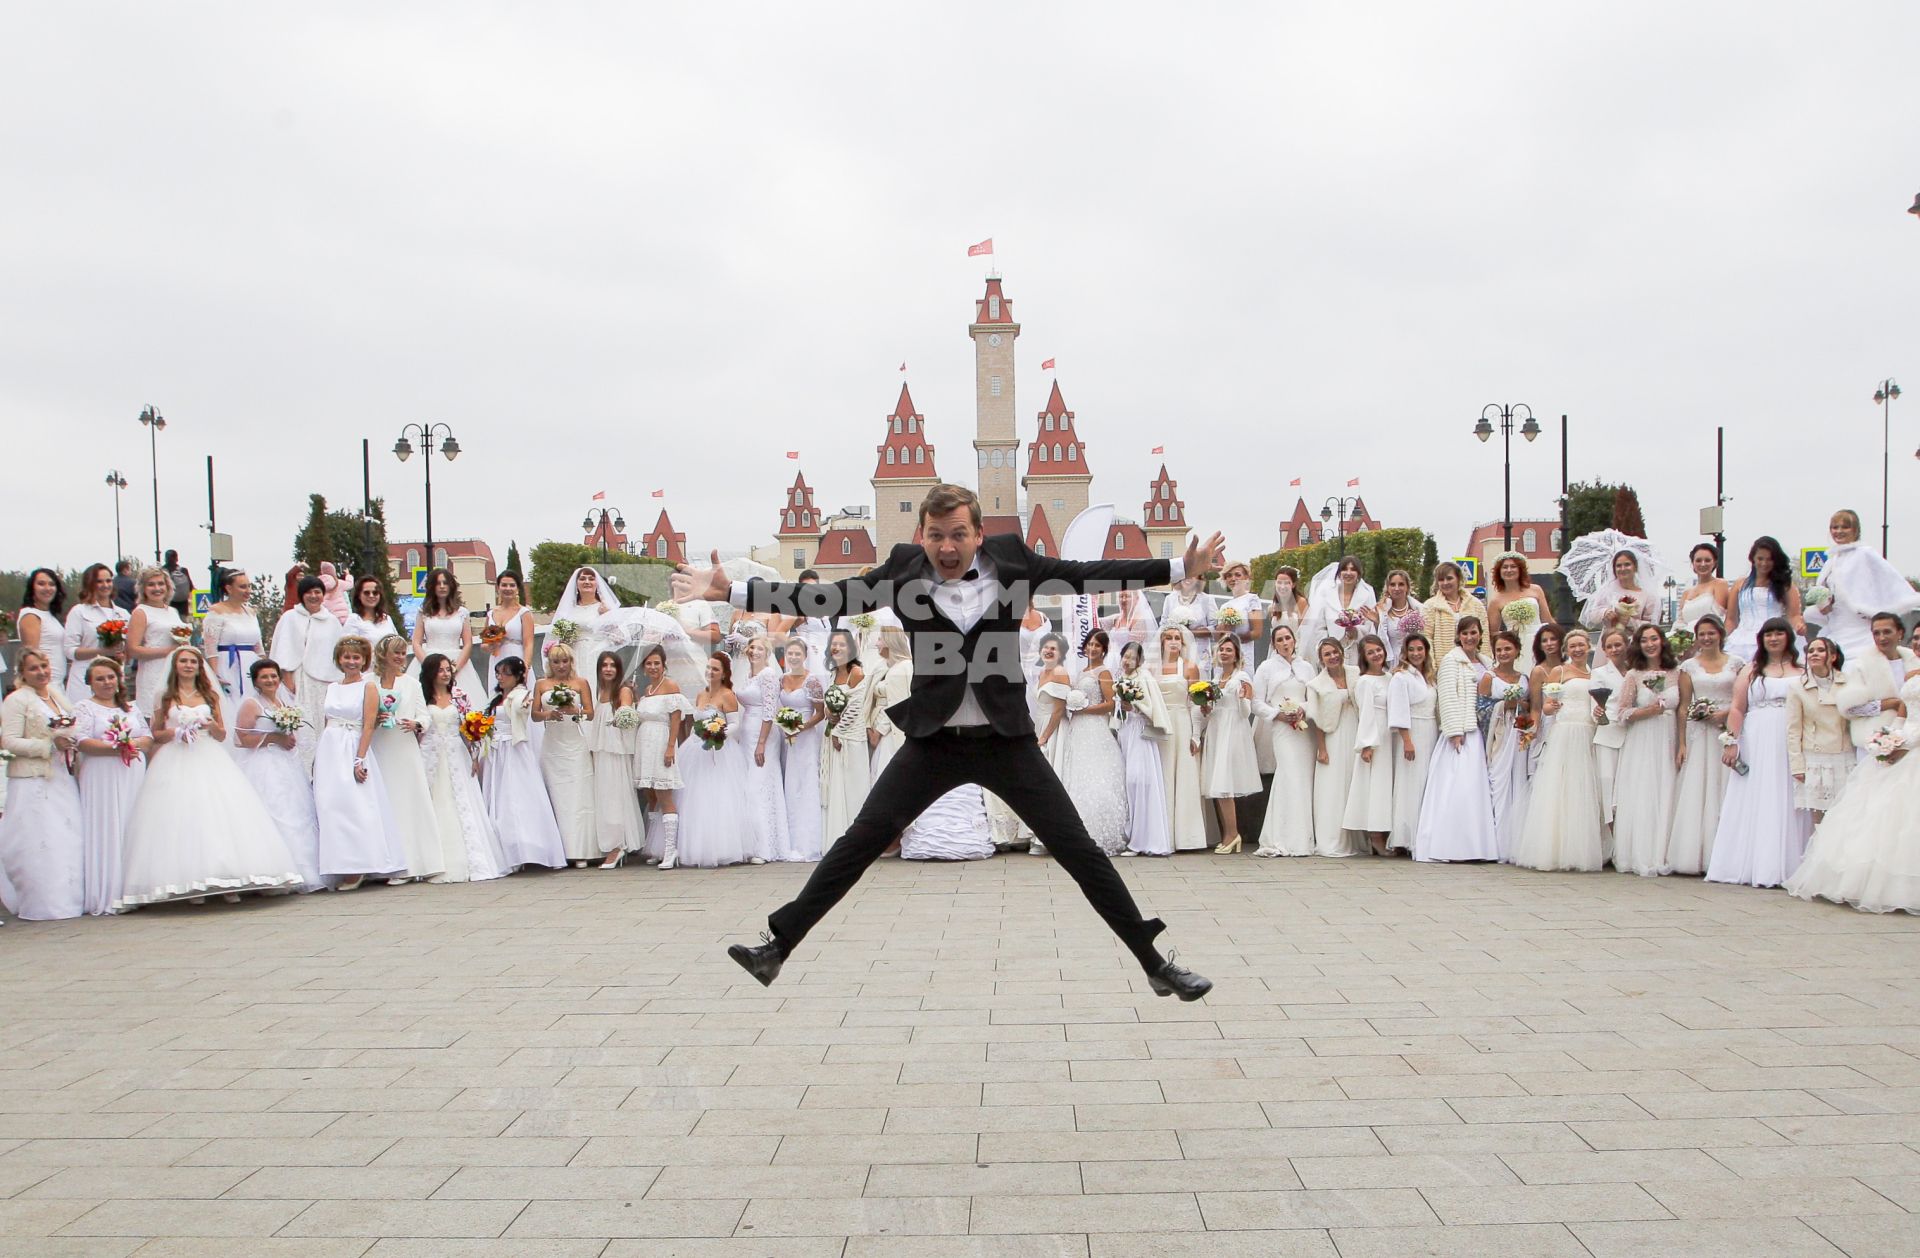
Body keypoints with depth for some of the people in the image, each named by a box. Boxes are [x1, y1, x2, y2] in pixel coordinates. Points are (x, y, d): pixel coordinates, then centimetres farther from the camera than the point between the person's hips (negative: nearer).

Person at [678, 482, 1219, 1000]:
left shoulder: (1010, 557, -3)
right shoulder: (903, 568, -3)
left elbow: (1087, 576, 1)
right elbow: (825, 598, -2)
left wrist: (1181, 566, -2)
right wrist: (726, 592, -6)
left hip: (1007, 741, 0)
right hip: (934, 742, 0)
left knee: (1079, 850, -1)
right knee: (861, 840, -5)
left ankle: (1155, 962, 12)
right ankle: (777, 946, 6)